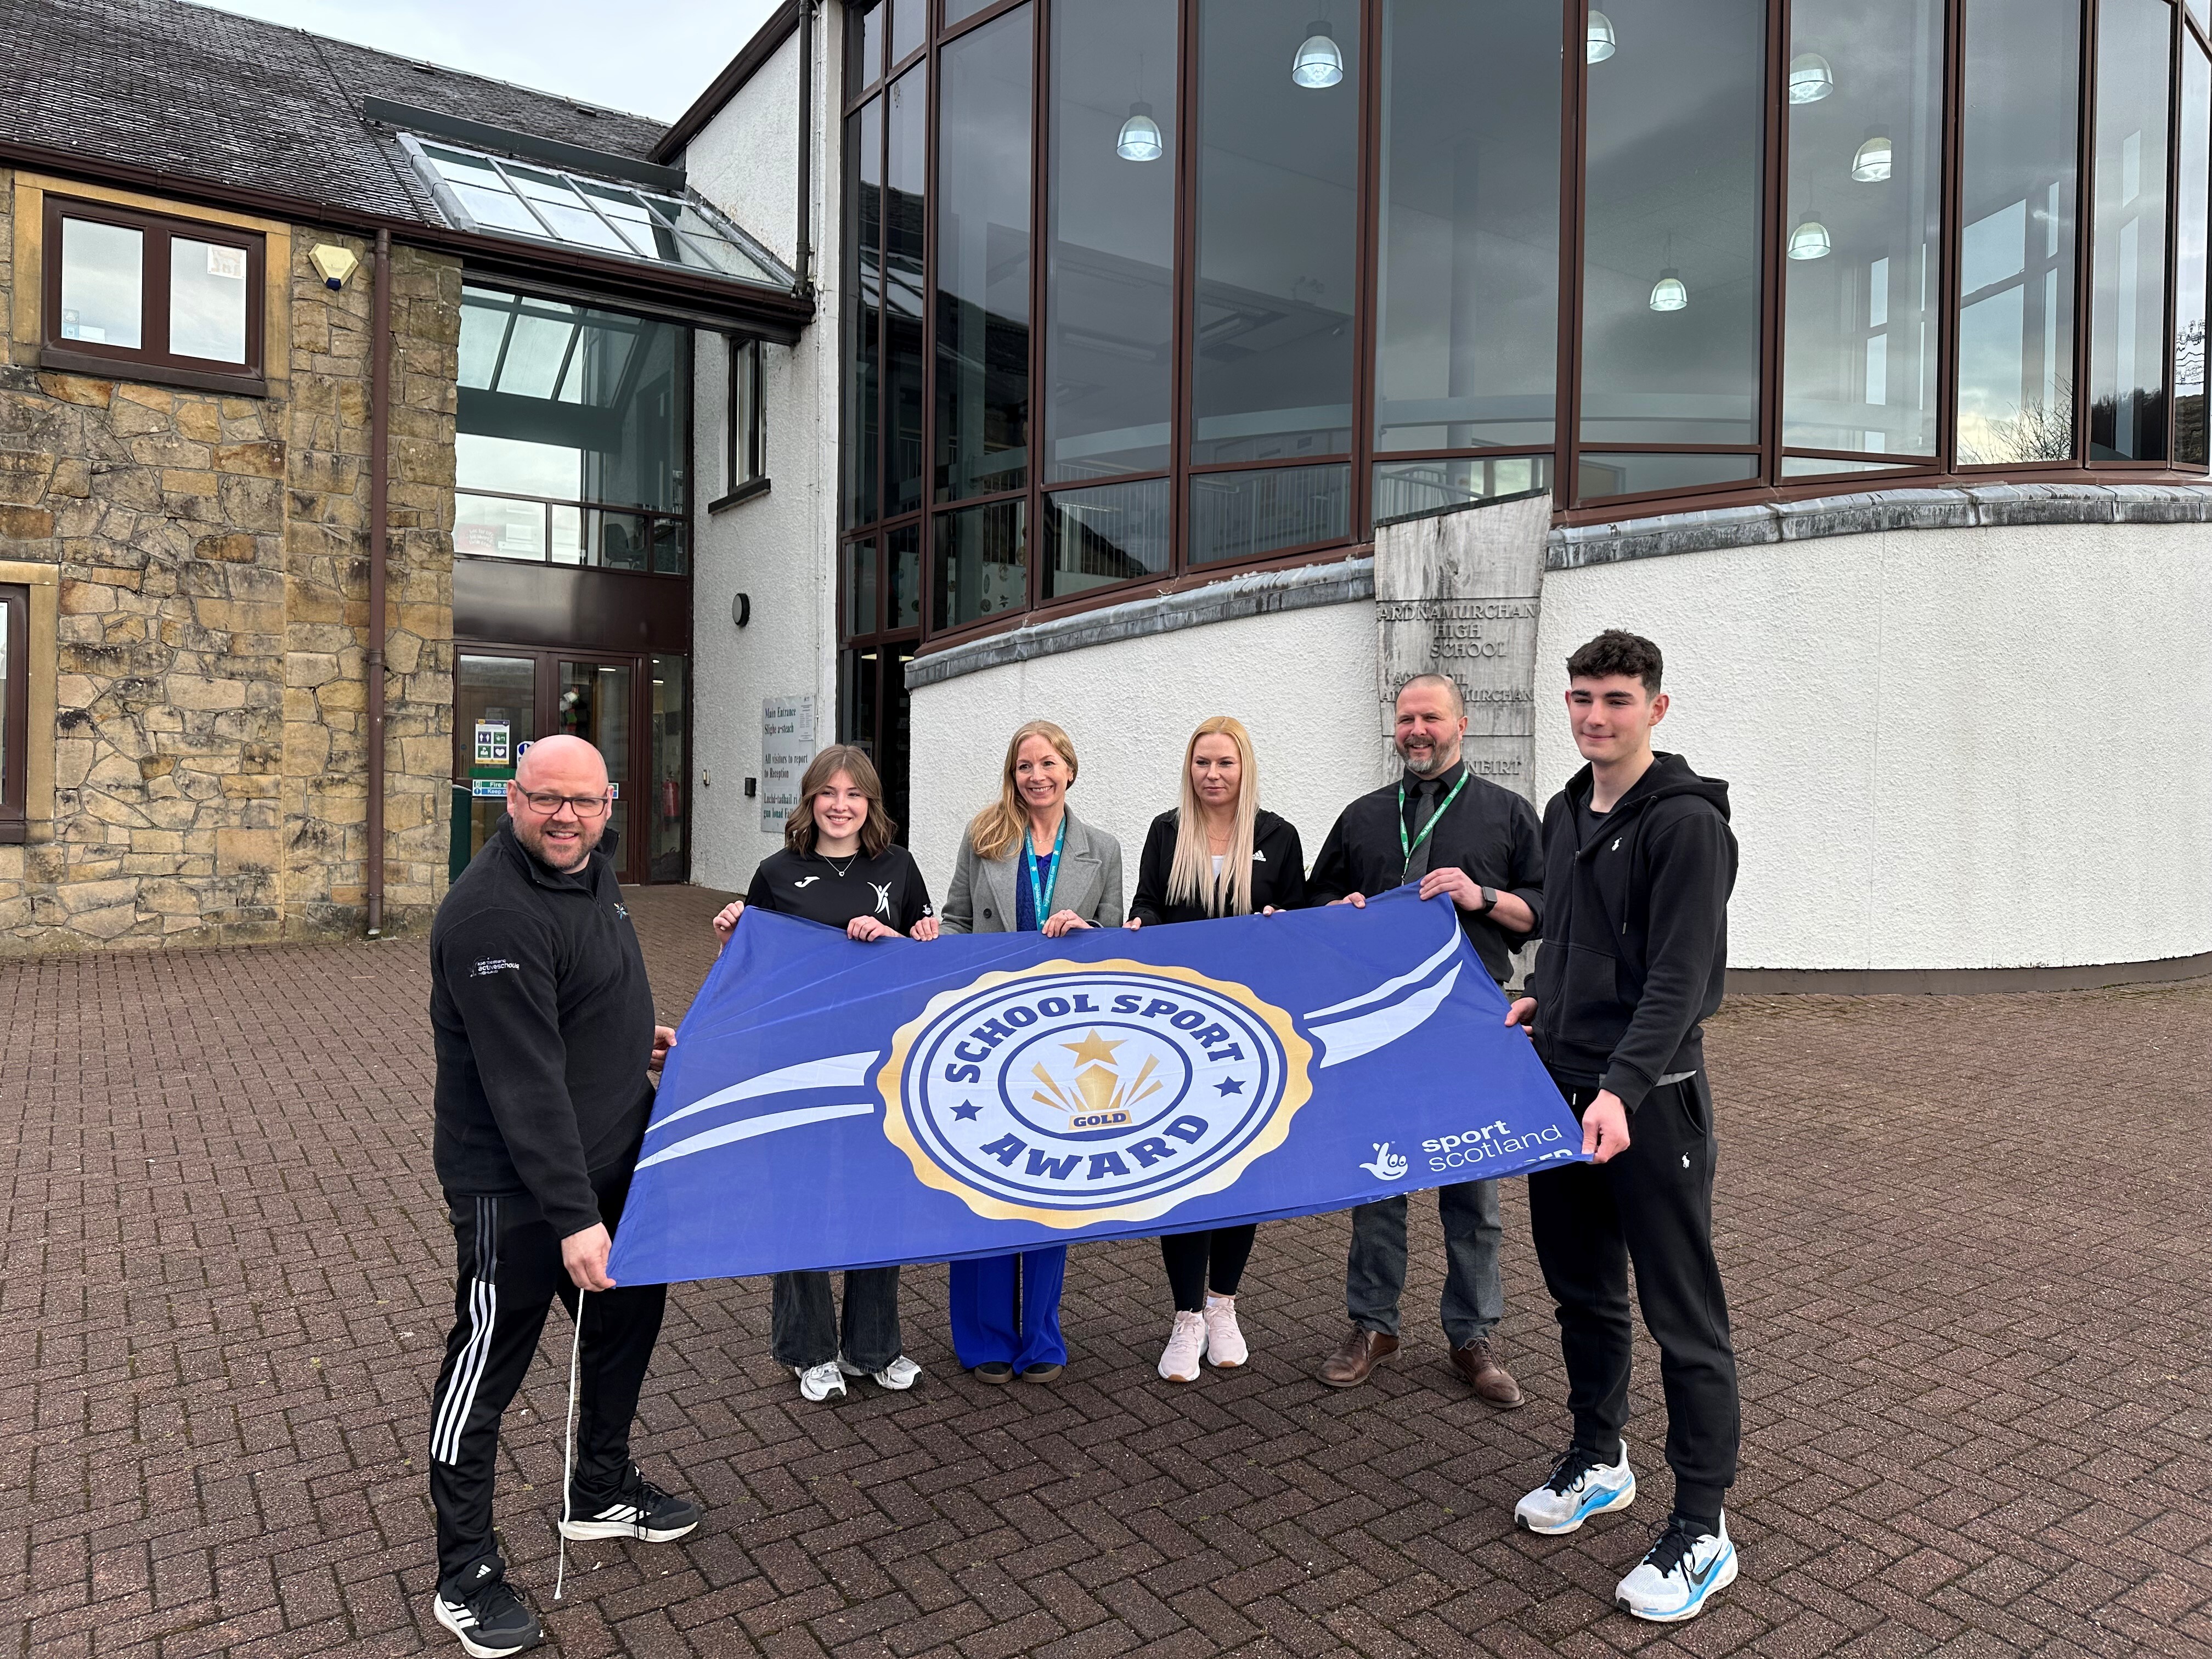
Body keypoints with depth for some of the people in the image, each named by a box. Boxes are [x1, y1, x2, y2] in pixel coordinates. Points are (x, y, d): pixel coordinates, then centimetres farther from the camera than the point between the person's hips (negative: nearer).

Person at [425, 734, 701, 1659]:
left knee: (628, 1317, 22)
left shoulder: (590, 872, 4)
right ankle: (465, 1580, 23)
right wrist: (573, 1217, -30)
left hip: (611, 1163, 10)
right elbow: (525, 1079, -30)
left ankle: (601, 1495, 43)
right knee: (488, 1366, 5)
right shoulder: (494, 914, -26)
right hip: (514, 1188, -10)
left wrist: (639, 1036, 13)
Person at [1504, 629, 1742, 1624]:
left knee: (1682, 1316, 3)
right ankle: (1599, 1462, 37)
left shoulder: (1687, 822, -13)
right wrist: (1545, 1002, 9)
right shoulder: (1565, 813, 11)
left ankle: (1702, 1528, 17)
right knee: (1581, 1291, 19)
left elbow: (1680, 977, -21)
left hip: (1650, 1101, -7)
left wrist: (1623, 1088, -29)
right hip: (1561, 1089, 8)